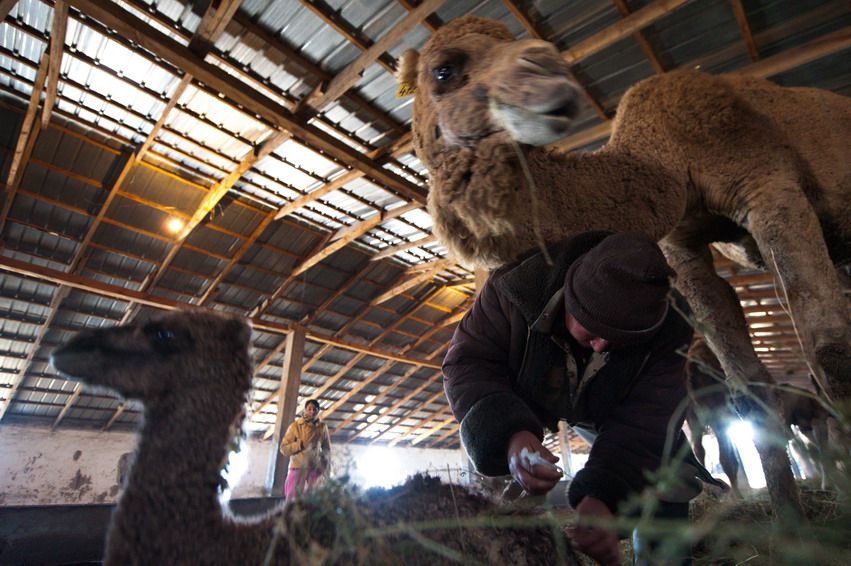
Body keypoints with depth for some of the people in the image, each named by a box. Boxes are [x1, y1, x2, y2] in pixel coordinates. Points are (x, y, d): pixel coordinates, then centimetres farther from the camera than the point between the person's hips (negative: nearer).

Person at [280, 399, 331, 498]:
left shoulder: (322, 427, 6)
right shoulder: (295, 425, -1)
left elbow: (327, 448, 15)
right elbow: (284, 448, -4)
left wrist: (324, 464, 1)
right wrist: (301, 444, -19)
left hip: (315, 470, 2)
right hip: (298, 468, -2)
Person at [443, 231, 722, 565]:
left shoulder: (668, 327, -31)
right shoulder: (517, 288, -39)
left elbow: (643, 421, -31)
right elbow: (468, 365, -37)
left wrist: (606, 495, -46)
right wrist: (508, 434, -55)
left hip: (605, 409, 2)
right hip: (524, 401, -1)